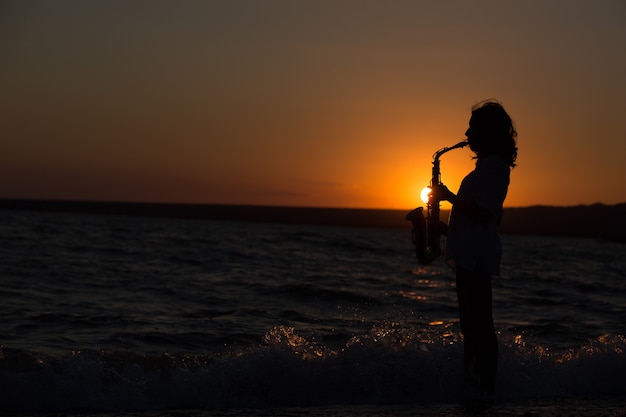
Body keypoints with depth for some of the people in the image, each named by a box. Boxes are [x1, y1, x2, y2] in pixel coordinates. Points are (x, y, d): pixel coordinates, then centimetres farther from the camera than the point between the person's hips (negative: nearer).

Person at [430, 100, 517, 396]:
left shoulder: (493, 166, -13)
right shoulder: (488, 165, 19)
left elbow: (484, 213, -21)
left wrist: (450, 196, -16)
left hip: (477, 257, -11)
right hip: (470, 256, 11)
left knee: (479, 325, -10)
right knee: (471, 323, 15)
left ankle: (486, 388, -8)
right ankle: (471, 378, 22)